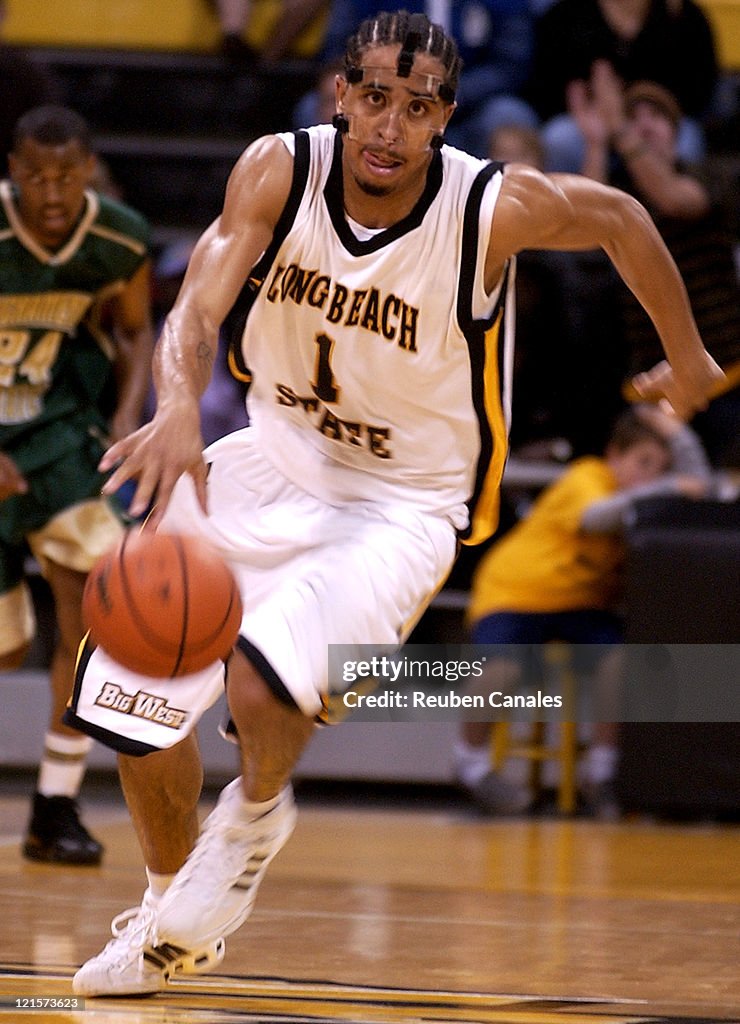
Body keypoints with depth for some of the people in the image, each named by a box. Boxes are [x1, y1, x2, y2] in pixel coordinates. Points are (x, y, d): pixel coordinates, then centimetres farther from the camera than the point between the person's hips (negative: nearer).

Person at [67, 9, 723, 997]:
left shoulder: (496, 207, -22)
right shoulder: (279, 170, -16)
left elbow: (620, 219, -2)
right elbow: (198, 309, -27)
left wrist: (688, 362, 11)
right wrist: (179, 409, -50)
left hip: (402, 507, -4)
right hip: (276, 461, 4)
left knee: (261, 687, -28)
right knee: (134, 673, 4)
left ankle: (258, 808, 9)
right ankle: (174, 917, 31)